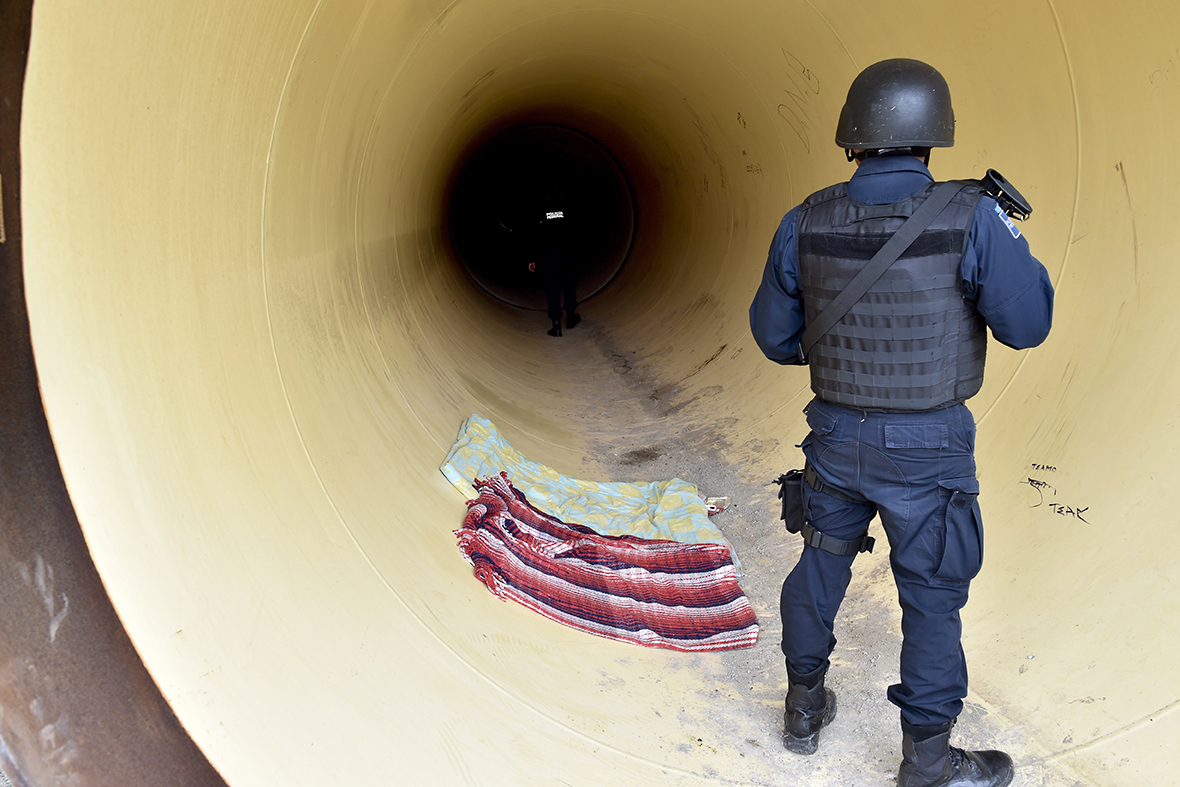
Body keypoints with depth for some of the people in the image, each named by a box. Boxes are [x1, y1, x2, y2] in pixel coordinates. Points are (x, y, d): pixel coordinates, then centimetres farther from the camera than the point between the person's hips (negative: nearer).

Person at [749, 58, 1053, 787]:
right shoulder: (969, 219, -19)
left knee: (822, 564, 22)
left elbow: (774, 335, 2)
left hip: (837, 434, 4)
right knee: (933, 596, 11)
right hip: (926, 448, -3)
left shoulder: (806, 224, -8)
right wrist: (1007, 235, 4)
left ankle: (805, 708, 38)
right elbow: (1028, 325, -10)